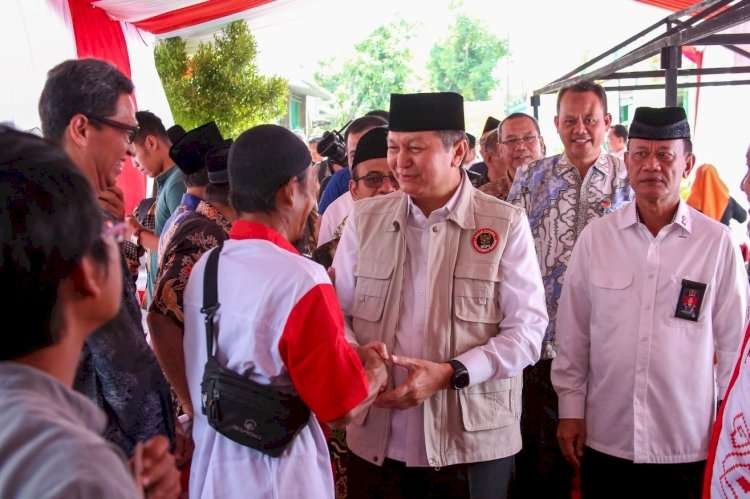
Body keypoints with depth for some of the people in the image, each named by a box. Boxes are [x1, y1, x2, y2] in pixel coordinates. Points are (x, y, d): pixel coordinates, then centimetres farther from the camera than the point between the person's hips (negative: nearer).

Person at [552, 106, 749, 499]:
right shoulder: (595, 237, -2)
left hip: (688, 447, -1)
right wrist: (571, 409, 3)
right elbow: (573, 332, 3)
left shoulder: (716, 242, -6)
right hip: (604, 441, 1)